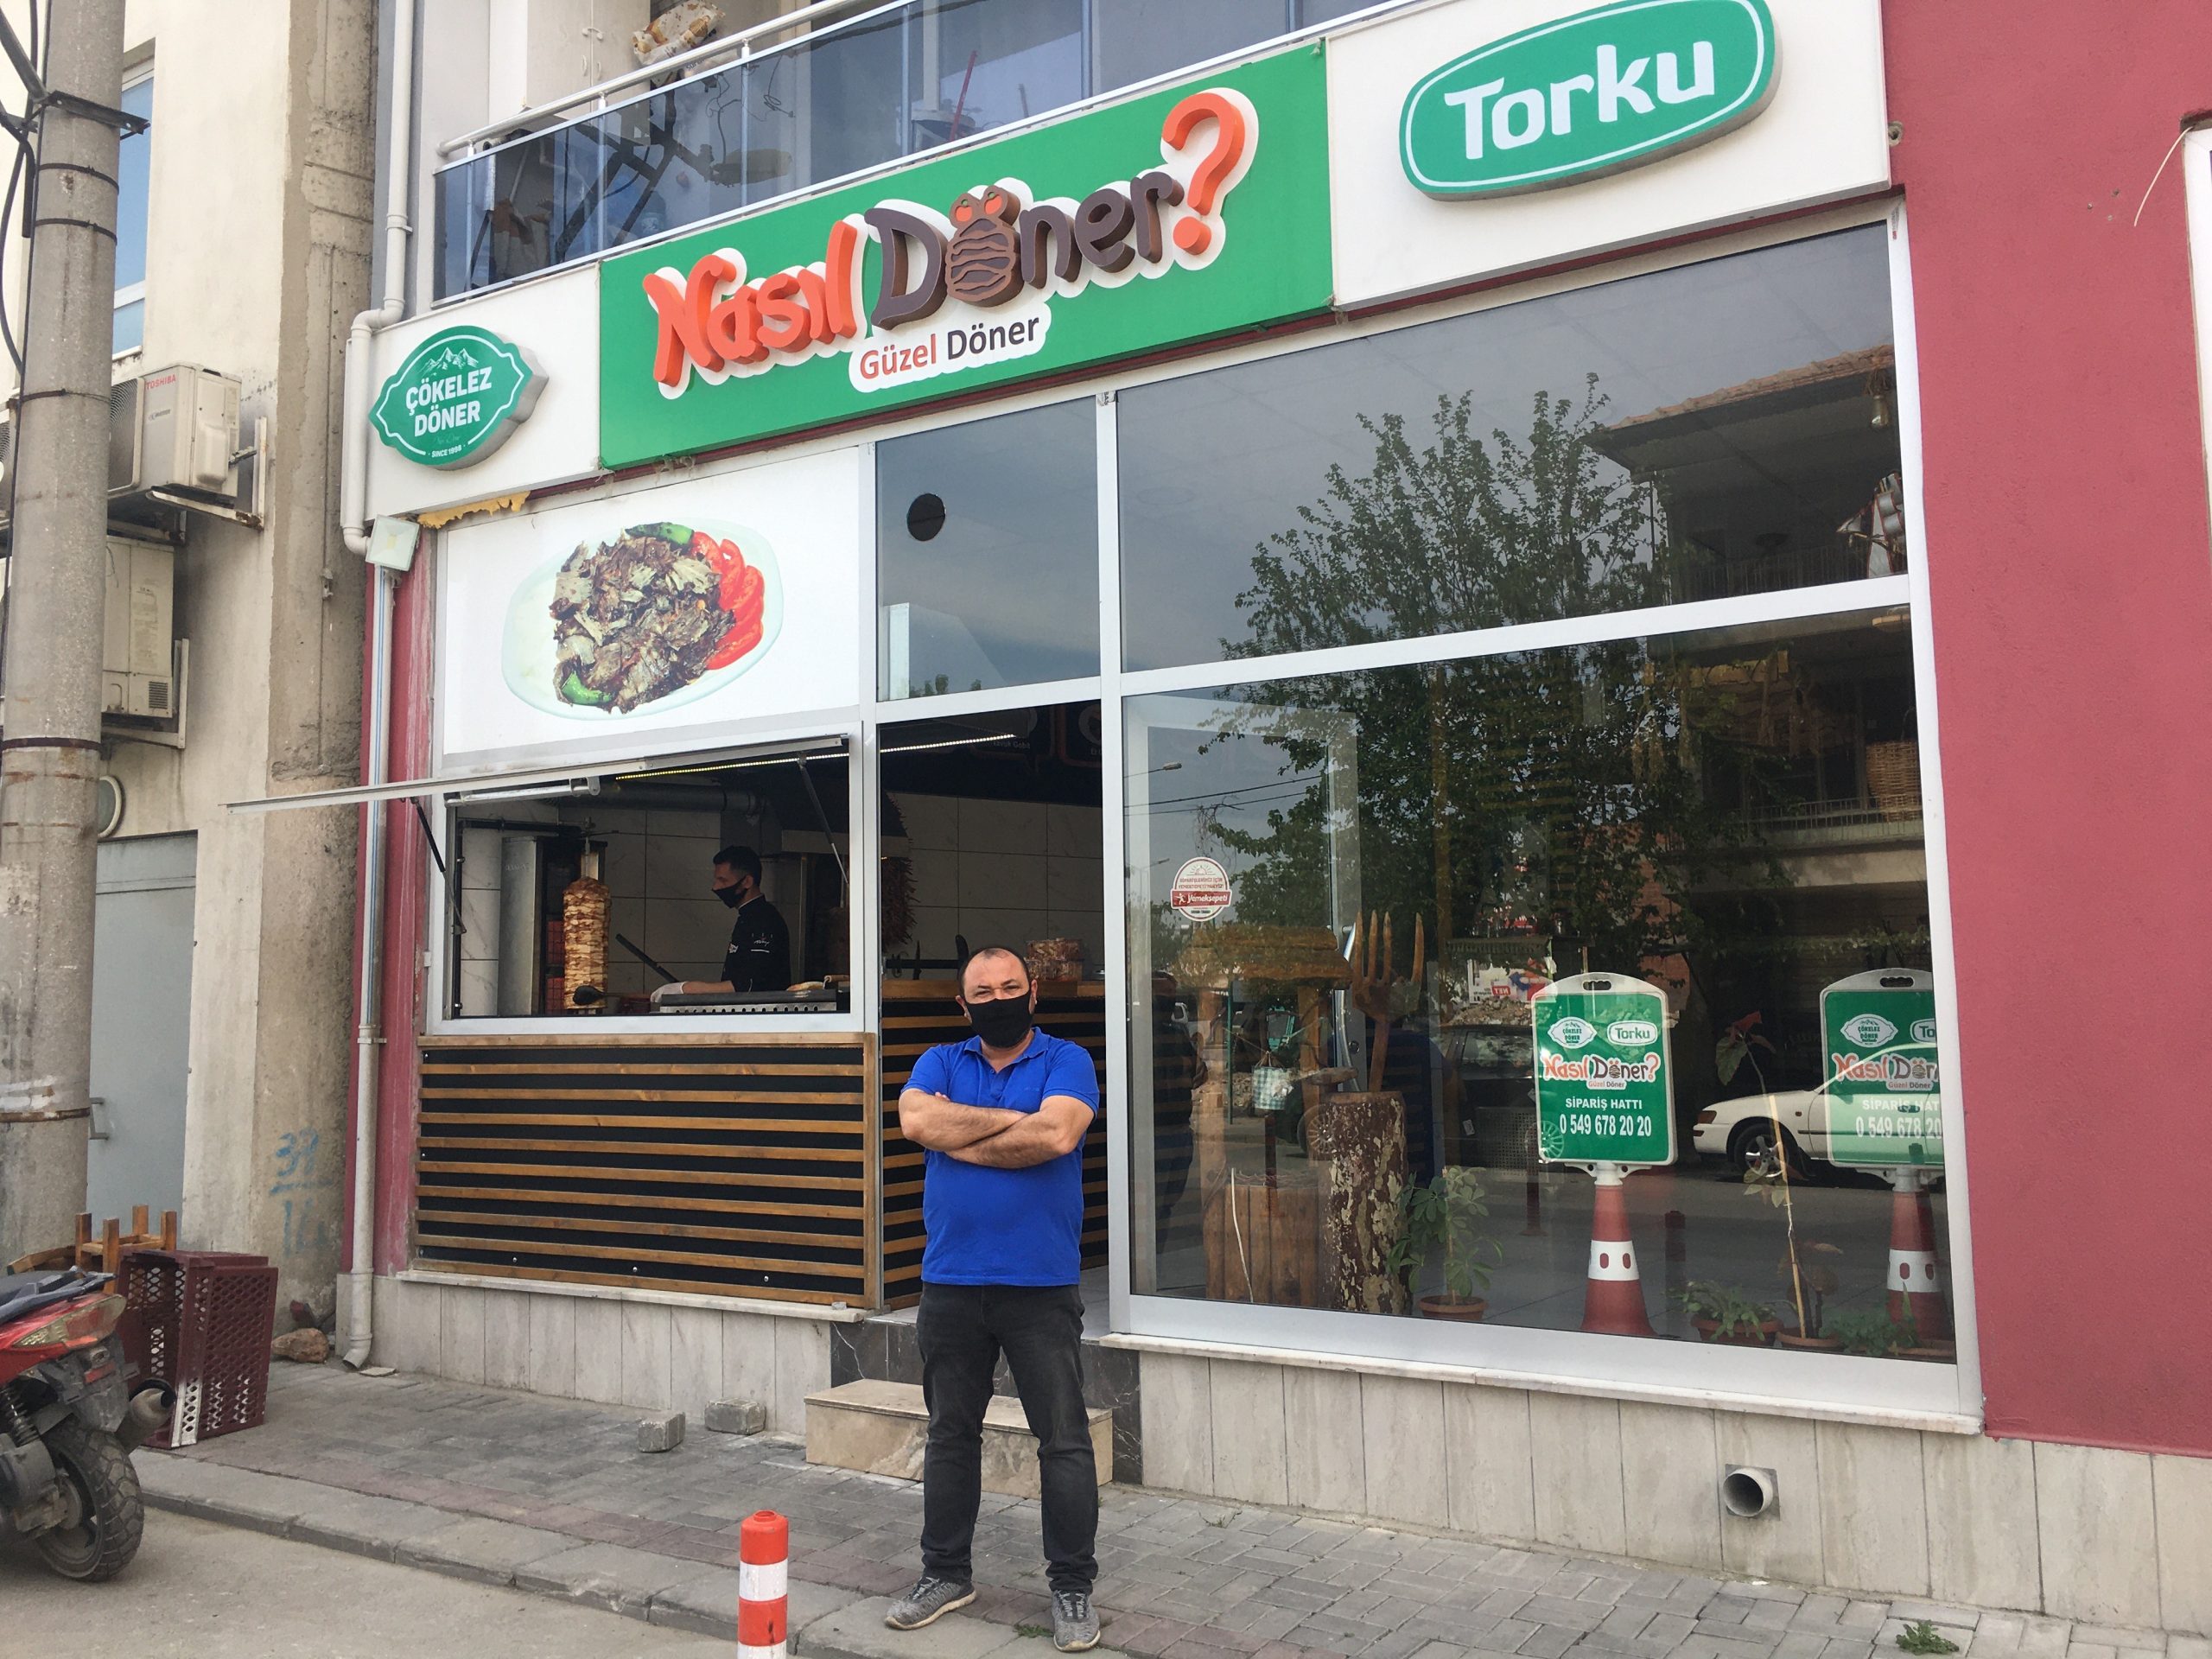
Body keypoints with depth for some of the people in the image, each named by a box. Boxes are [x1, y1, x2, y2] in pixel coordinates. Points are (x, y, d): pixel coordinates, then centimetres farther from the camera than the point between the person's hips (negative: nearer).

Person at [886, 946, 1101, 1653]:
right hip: (950, 1285, 3)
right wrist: (1014, 1119, -13)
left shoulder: (1067, 1062, -1)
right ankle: (946, 1572, 30)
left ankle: (1073, 1586, 16)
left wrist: (960, 1139, -10)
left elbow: (1057, 1136, -21)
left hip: (1042, 1288, -3)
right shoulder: (940, 1063, 8)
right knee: (949, 1434, 15)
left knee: (1064, 1440, 2)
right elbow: (916, 1122, -13)